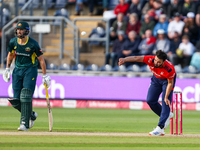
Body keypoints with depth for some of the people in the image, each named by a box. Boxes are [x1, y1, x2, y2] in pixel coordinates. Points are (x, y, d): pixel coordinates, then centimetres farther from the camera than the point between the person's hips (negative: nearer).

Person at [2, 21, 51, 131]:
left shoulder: (33, 44, -13)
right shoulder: (13, 42, -1)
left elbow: (41, 59, -5)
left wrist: (44, 76, -5)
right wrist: (7, 69, 18)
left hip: (30, 70, -5)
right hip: (17, 71, 5)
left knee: (26, 96, -18)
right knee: (15, 101, -1)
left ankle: (25, 123, -15)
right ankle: (31, 115, 25)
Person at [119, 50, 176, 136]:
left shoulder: (169, 69, -40)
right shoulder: (150, 60, -35)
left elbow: (170, 83, -25)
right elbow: (136, 58, -45)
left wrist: (166, 97, -27)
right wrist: (124, 59, -62)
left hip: (167, 80, -5)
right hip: (156, 78, 5)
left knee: (165, 102, -17)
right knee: (150, 100, 1)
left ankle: (160, 128, -19)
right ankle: (167, 116, 24)